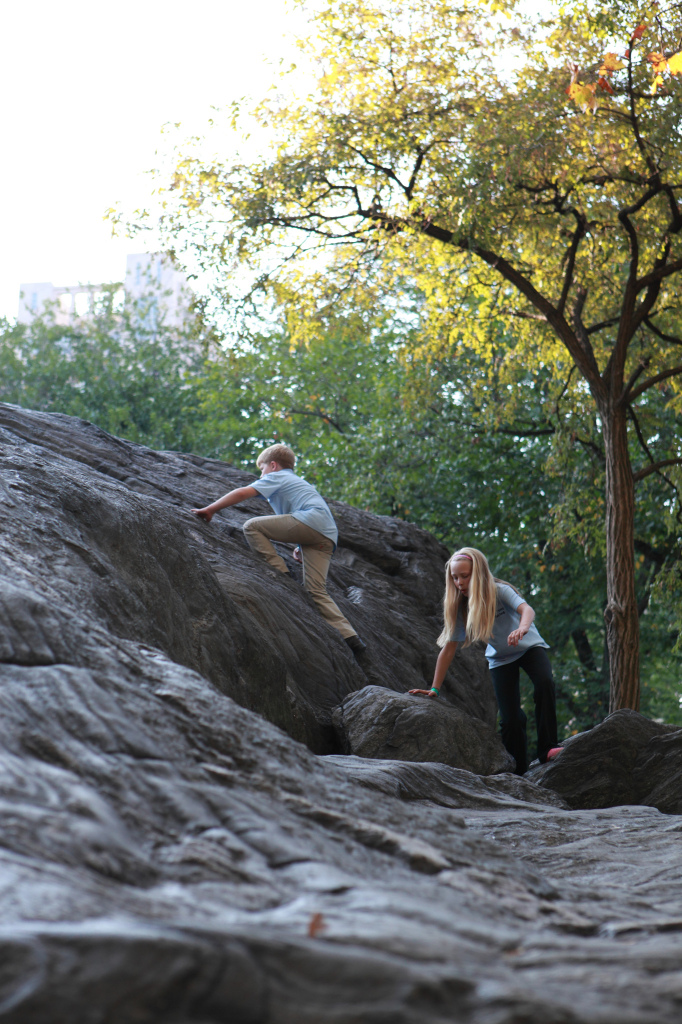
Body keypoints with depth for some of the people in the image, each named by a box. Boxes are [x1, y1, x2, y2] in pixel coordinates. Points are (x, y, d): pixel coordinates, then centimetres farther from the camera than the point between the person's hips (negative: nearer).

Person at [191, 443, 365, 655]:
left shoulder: (276, 477, 16)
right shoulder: (298, 482, 41)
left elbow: (242, 493, 6)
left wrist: (210, 510, 9)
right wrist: (300, 548, 32)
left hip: (311, 520, -8)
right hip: (328, 536, 8)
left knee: (252, 526, -5)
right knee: (316, 590, 1)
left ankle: (281, 575, -12)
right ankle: (349, 638, -12)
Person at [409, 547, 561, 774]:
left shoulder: (499, 591, -25)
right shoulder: (459, 606, -15)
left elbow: (526, 609, -44)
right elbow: (448, 648, -12)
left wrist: (522, 629, -67)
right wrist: (435, 689, -13)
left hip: (529, 647, -3)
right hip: (500, 659, 3)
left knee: (544, 683, -32)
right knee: (510, 719, -8)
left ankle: (547, 749, -24)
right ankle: (517, 771, 10)